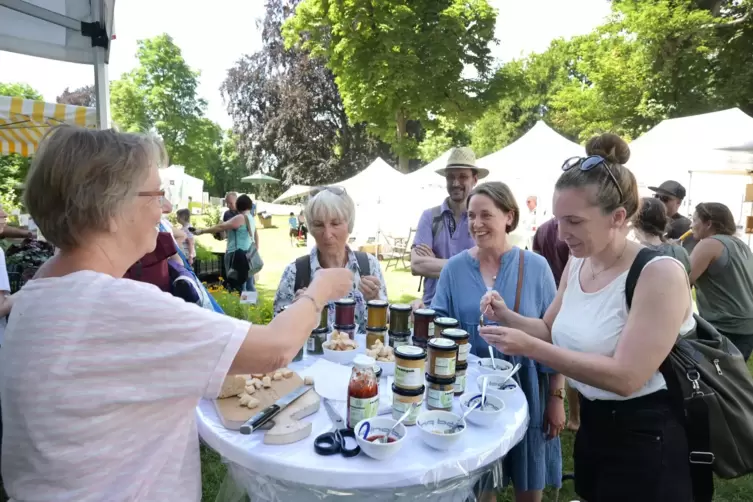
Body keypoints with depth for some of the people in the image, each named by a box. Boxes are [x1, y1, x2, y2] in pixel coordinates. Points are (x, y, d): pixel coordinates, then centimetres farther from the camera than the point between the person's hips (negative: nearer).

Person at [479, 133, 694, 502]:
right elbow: (553, 331, 8)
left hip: (646, 441, -7)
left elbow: (625, 377, -29)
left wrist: (530, 348, -32)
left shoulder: (661, 274, -23)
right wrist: (508, 317, -10)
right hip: (592, 426, 7)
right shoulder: (577, 265, -2)